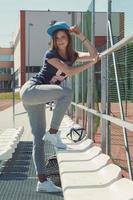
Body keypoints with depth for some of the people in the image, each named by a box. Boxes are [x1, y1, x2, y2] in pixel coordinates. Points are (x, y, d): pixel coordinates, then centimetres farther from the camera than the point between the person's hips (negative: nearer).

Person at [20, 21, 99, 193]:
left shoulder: (71, 55, 11)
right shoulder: (50, 54, -11)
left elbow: (94, 54, 5)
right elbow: (69, 71, -20)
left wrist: (80, 35, 1)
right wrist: (90, 63, -9)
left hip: (37, 99, 8)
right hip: (30, 90, -8)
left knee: (39, 138, 4)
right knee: (66, 93, -29)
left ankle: (42, 181, 6)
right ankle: (53, 133, -17)